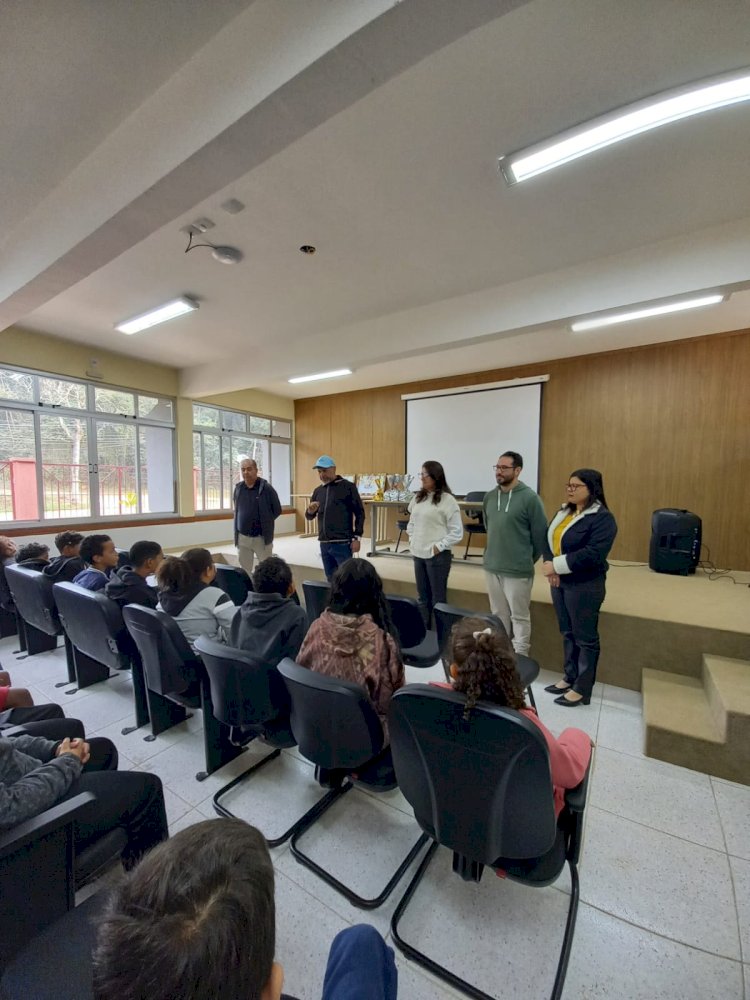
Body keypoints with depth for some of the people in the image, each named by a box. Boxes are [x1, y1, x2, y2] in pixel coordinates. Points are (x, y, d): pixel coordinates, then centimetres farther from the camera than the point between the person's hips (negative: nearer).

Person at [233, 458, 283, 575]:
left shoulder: (266, 488, -10)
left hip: (262, 538, -4)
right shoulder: (238, 488, 3)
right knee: (244, 571, 12)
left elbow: (277, 510, -3)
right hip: (242, 538, 4)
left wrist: (264, 523, -2)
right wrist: (245, 521, 6)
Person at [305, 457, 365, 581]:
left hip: (342, 543, -5)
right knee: (331, 579, 13)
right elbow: (309, 517, 17)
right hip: (324, 543, 5)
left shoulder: (348, 487, -4)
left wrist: (357, 537, -10)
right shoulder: (318, 491, 12)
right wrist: (310, 511, -7)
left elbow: (359, 513, -4)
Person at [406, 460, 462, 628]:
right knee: (423, 597, 17)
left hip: (438, 556, -6)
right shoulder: (418, 498, 9)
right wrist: (412, 540, 9)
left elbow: (457, 531, -11)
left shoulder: (447, 500, -11)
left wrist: (439, 546, -13)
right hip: (418, 554, 7)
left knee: (438, 598, 3)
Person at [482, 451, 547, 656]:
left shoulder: (529, 498, -13)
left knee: (519, 617, 8)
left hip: (518, 570, -6)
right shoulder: (489, 497, 5)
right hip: (491, 567, 6)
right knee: (498, 614, 18)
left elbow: (540, 534, -7)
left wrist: (528, 560, 2)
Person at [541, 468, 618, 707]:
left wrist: (557, 565, -21)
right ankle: (569, 677, 32)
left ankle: (582, 689, 19)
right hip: (559, 582, 7)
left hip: (585, 586, -7)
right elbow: (548, 539, 6)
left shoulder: (602, 518, -14)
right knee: (567, 633, 18)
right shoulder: (564, 511, 10)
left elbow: (593, 553, -24)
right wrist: (550, 565, -11)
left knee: (585, 637, 7)